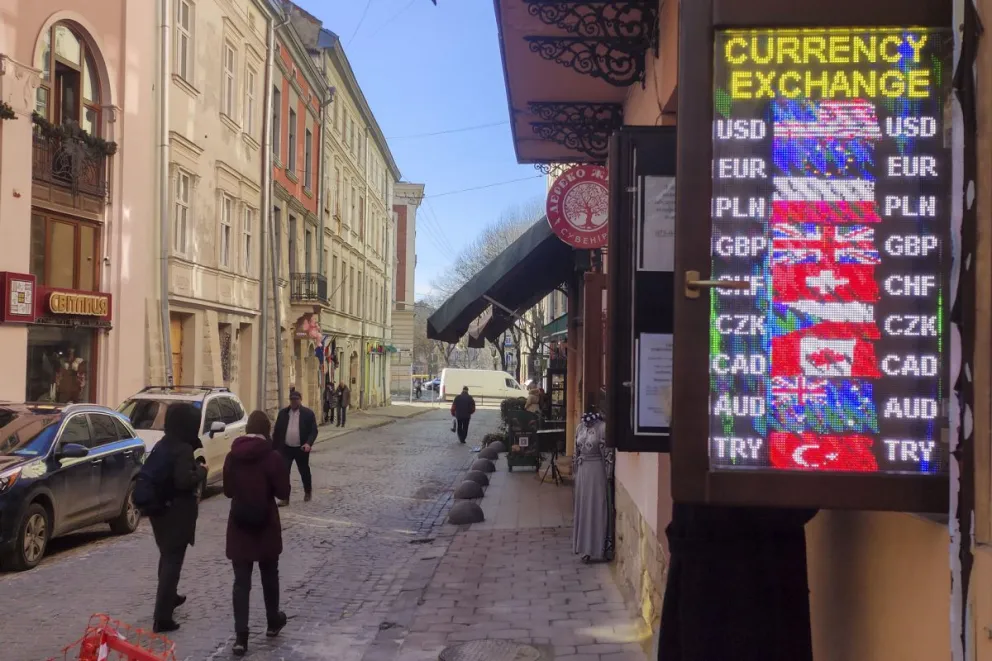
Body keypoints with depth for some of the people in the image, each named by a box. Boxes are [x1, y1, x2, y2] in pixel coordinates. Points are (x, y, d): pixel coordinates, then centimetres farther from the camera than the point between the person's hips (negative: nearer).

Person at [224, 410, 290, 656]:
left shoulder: (232, 456, -3)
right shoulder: (272, 457, -14)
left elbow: (228, 490, 9)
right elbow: (283, 492, -9)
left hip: (239, 525, 2)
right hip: (266, 525, -2)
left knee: (241, 581, 3)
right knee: (269, 575, 19)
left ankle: (241, 636, -2)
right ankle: (273, 621, 35)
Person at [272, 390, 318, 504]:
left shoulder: (308, 413, -5)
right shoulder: (283, 413, 3)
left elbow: (313, 431, -7)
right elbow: (277, 431, 7)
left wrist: (309, 443, -23)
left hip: (301, 448, -1)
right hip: (286, 448, 2)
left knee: (304, 471, 14)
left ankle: (308, 492, 37)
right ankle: (285, 498, -1)